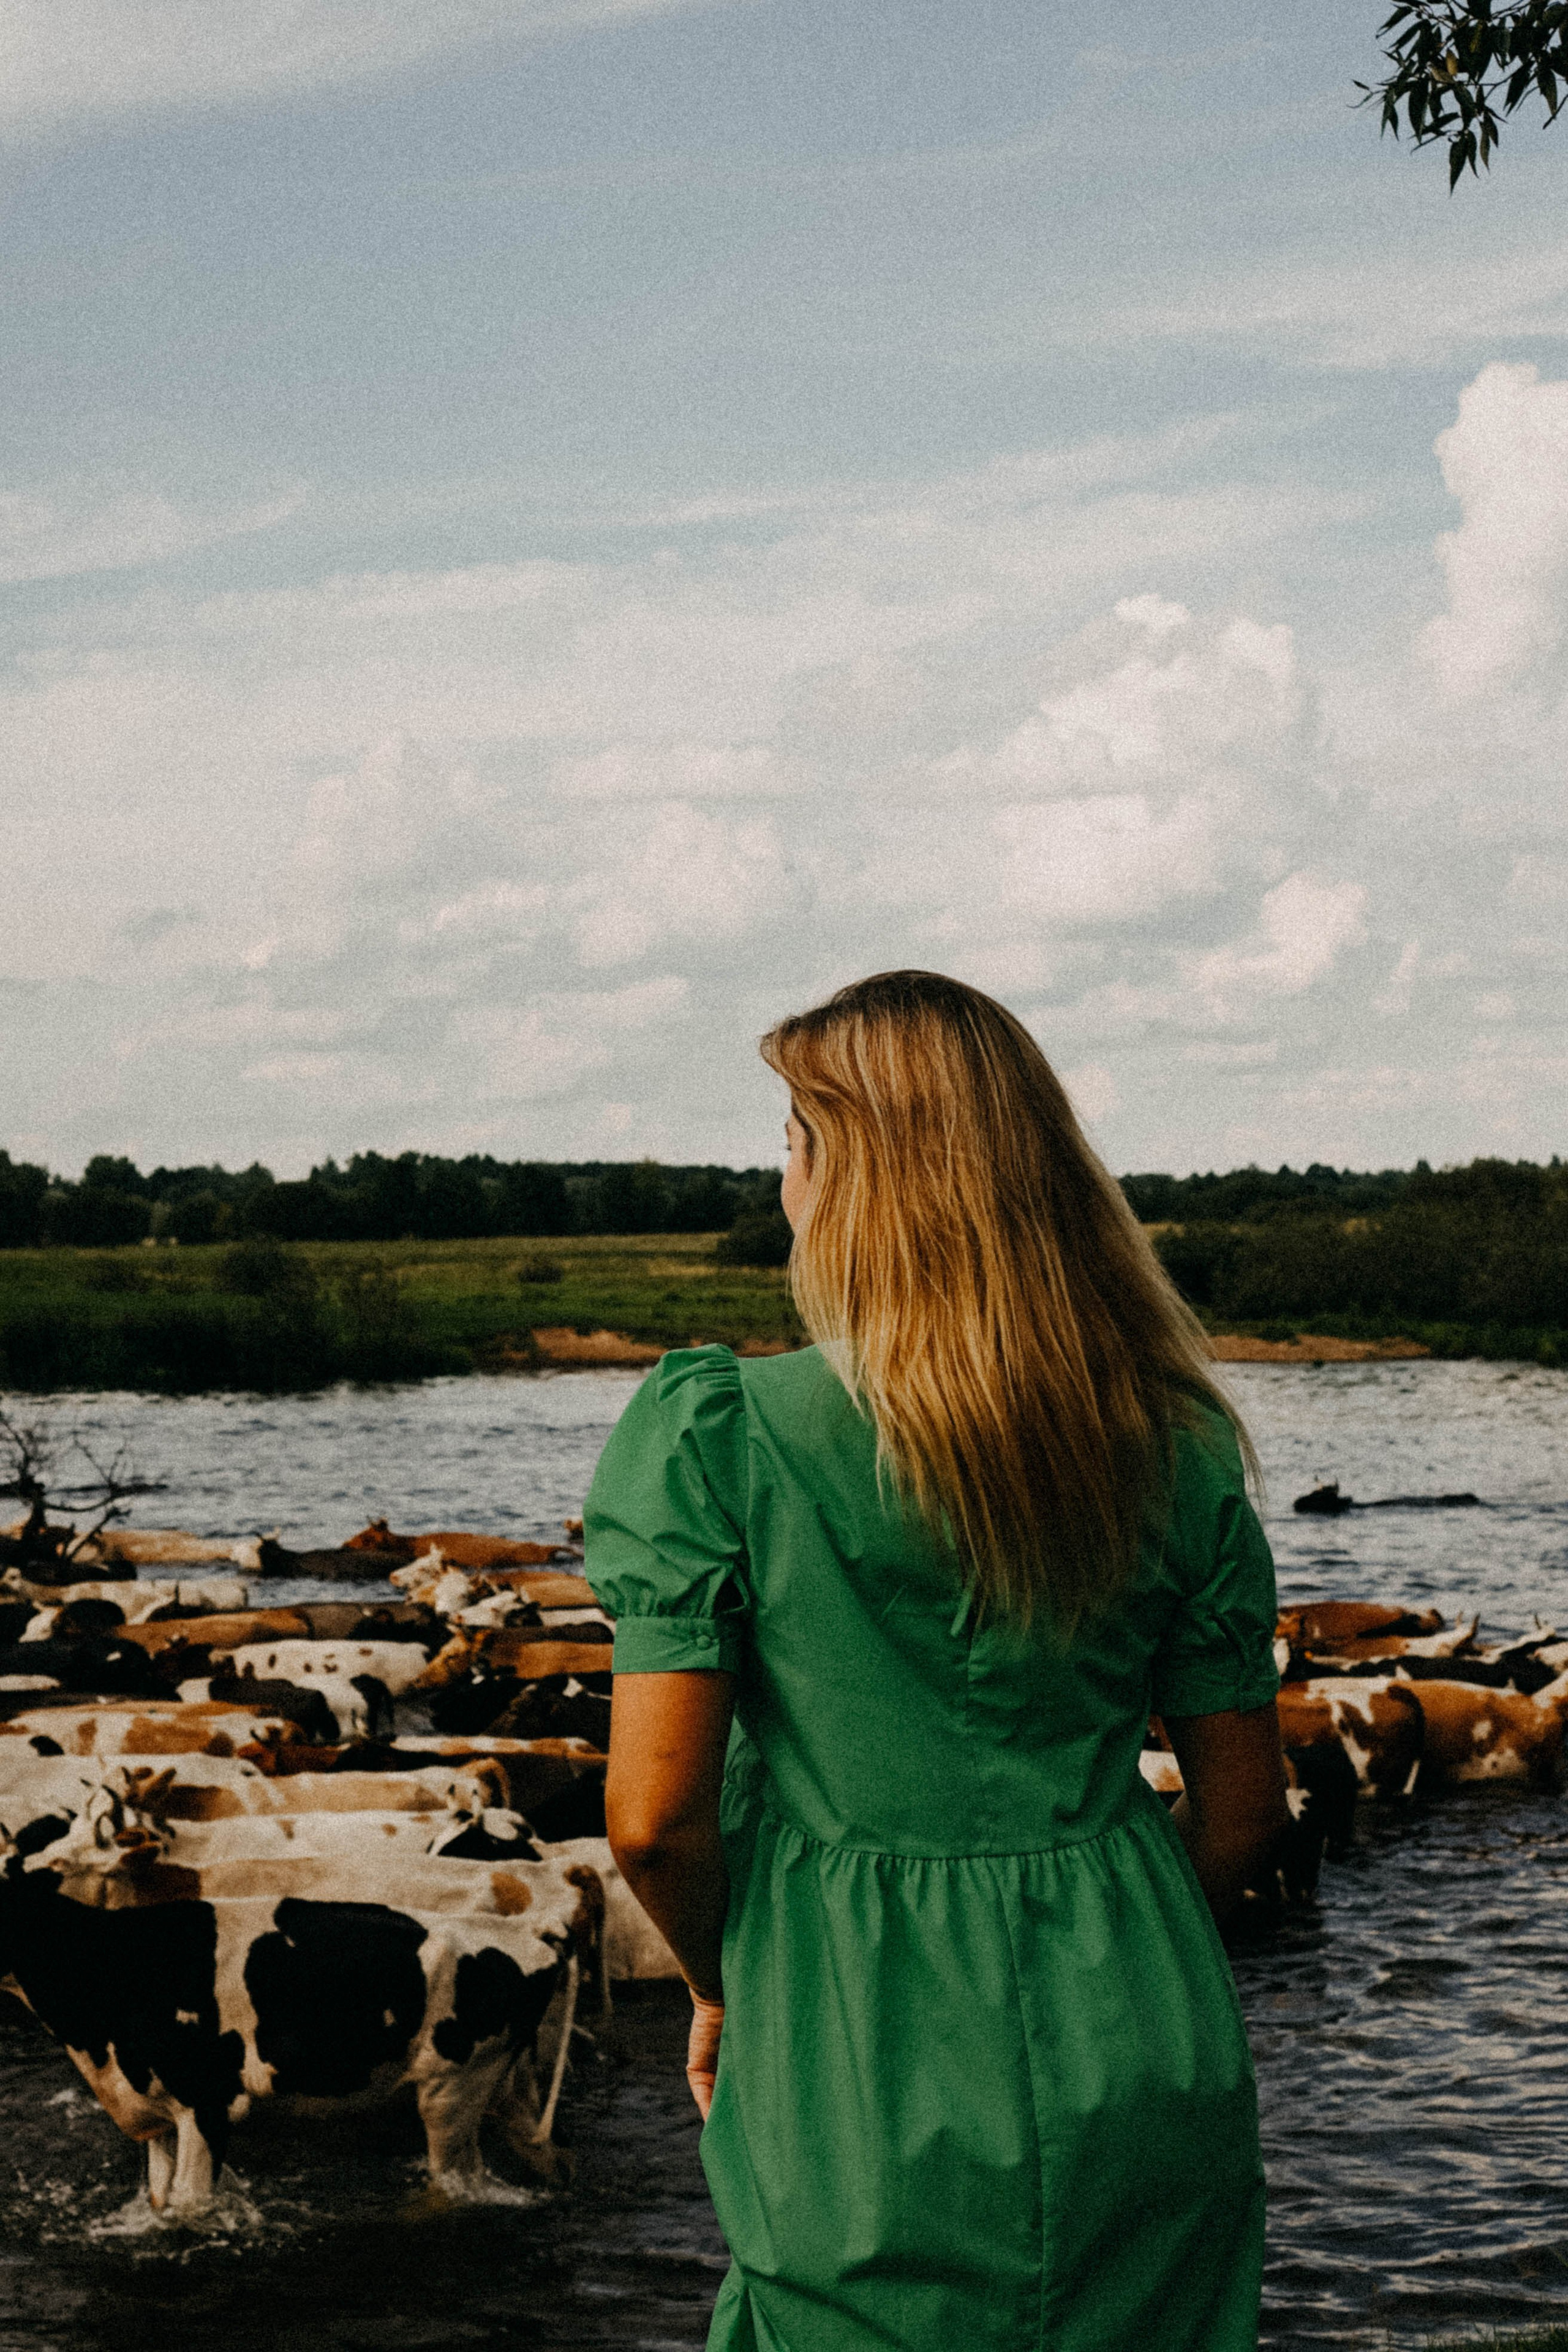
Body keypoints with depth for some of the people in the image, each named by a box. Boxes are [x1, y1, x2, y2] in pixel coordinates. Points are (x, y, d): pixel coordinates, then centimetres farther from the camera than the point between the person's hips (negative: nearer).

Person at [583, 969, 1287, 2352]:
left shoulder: (720, 1435, -12)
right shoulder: (1174, 1446, -1)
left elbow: (656, 1815, -13)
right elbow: (1243, 1809, 5)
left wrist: (722, 1986, 6)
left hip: (870, 2095, -3)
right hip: (1145, 2069, 3)